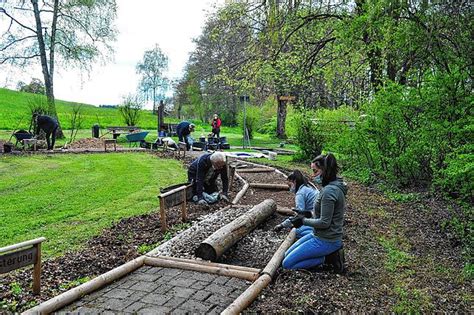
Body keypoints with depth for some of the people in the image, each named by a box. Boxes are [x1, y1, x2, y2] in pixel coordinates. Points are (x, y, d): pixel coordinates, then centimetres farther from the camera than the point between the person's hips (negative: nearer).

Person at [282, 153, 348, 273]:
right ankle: (331, 253, 10)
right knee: (287, 255, 17)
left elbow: (324, 222, -24)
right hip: (320, 235, 10)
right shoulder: (335, 186, 6)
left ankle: (328, 257, -2)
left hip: (325, 240, -10)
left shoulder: (329, 191, -25)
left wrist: (303, 220, -12)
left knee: (287, 264, -6)